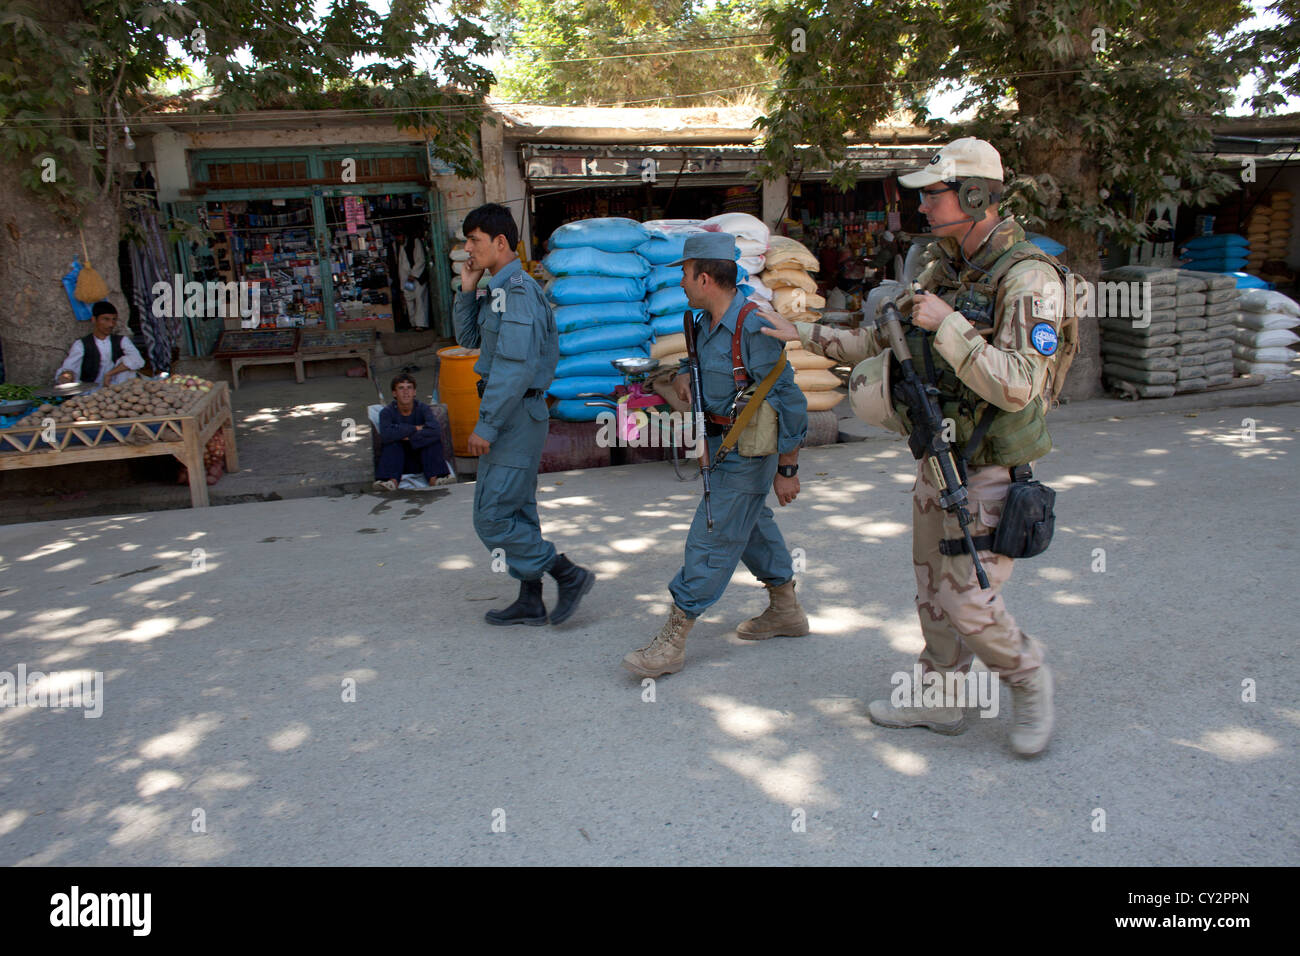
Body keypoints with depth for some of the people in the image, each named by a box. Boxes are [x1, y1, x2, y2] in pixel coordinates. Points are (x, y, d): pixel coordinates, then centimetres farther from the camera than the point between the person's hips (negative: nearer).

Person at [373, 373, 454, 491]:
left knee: (434, 439, -23)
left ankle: (434, 478, -38)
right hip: (397, 461, 0)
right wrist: (416, 428, -23)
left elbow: (436, 430, -26)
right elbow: (385, 434, -29)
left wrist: (409, 437, -23)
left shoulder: (423, 408, -4)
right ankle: (392, 481, -44)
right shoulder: (387, 412, -5)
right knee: (391, 443, -26)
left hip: (422, 460, 0)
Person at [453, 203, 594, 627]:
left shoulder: (516, 290, -17)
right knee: (517, 511, 14)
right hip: (513, 416, 10)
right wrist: (467, 291, 8)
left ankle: (570, 576, 2)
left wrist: (486, 425, -23)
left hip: (515, 416, -10)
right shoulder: (498, 289, 15)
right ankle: (530, 602, 23)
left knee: (493, 517, -6)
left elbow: (515, 366, -24)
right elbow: (469, 338, 22)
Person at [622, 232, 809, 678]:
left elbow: (788, 402, -20)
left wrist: (787, 470, -16)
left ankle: (672, 642, 1)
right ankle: (786, 611, 39)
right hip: (723, 445, 10)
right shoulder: (706, 322, 4)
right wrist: (684, 374, -1)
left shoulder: (752, 328, -23)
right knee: (754, 526, 21)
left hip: (747, 453, -10)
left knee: (711, 541, -6)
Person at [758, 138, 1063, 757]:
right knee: (933, 589, 16)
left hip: (989, 470, -8)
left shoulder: (1029, 279, -19)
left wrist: (947, 324, -27)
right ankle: (939, 699, 33)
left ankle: (1029, 683, 24)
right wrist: (804, 334, 13)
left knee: (969, 603, -5)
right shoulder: (944, 266, 6)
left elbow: (1017, 387, -29)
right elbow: (882, 345, 16)